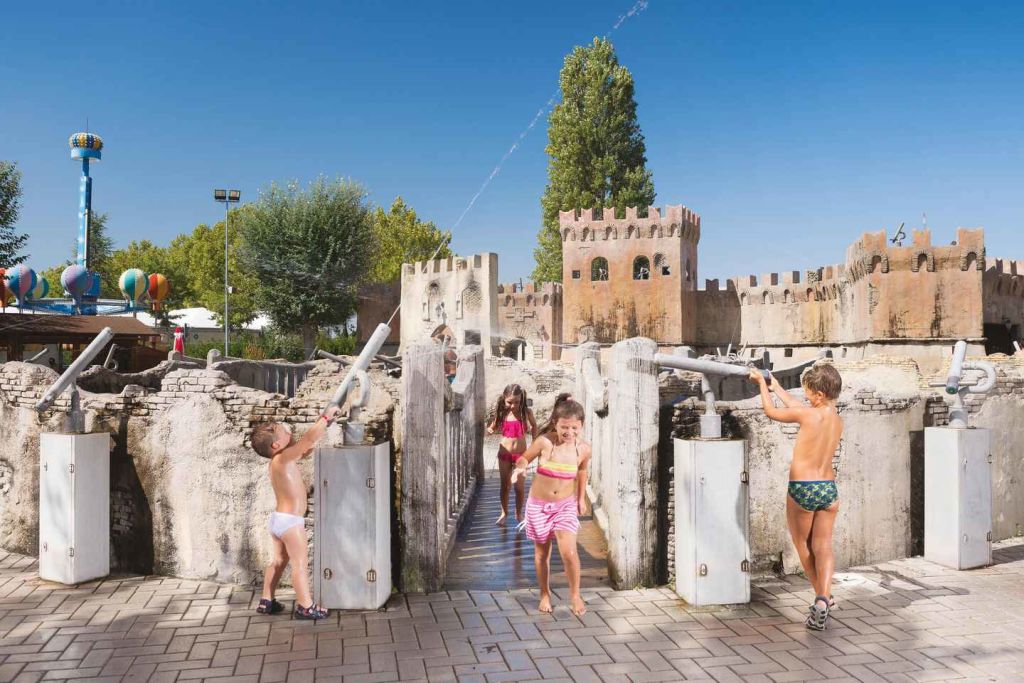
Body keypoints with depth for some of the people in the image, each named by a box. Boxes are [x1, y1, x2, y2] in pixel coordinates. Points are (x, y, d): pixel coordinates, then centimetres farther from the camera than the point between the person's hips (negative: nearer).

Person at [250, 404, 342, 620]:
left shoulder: (278, 461, 9)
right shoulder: (283, 458, -19)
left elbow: (306, 447, 17)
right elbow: (308, 439, -27)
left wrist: (322, 423, 9)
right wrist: (326, 417, -17)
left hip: (277, 519, 10)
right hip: (290, 521, -10)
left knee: (279, 560, 19)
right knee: (300, 562, -3)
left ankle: (266, 601, 26)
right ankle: (305, 606, 2)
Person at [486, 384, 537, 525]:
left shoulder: (526, 412, -11)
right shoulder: (501, 412, -8)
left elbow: (534, 426, 7)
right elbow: (494, 426, 6)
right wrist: (490, 430, -16)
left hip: (521, 454, -1)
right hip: (504, 454, 1)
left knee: (520, 487, 8)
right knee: (505, 486, 13)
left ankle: (519, 514, 27)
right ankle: (504, 513, 30)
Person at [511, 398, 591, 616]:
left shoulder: (584, 449, -10)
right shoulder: (544, 442, -19)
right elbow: (525, 457, -2)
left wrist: (581, 498, 16)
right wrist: (520, 467, -24)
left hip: (566, 505, 0)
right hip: (539, 504, 0)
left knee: (569, 551, -13)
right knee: (542, 553, 12)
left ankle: (575, 595, 11)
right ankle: (545, 594, 34)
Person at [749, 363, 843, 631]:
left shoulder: (807, 415, -15)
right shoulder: (837, 419, 5)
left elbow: (771, 410, 0)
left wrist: (761, 382, 14)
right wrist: (777, 387, 30)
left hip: (802, 489, -5)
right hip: (829, 488, 5)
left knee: (804, 546, 14)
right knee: (823, 546, 4)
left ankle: (823, 597, 23)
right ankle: (823, 598, -15)